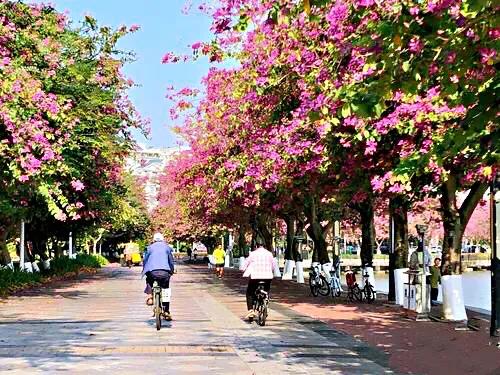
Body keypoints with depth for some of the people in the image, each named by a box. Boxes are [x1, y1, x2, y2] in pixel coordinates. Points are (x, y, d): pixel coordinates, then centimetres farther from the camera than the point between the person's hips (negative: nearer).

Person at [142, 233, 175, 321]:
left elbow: (145, 260, 18)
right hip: (165, 272, 1)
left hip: (152, 272, 0)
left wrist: (144, 271, 31)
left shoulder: (150, 247, 14)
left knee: (149, 281, 33)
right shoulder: (167, 247, 16)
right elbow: (171, 260, 19)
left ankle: (149, 296, 10)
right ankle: (166, 312, 10)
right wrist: (171, 271, 32)